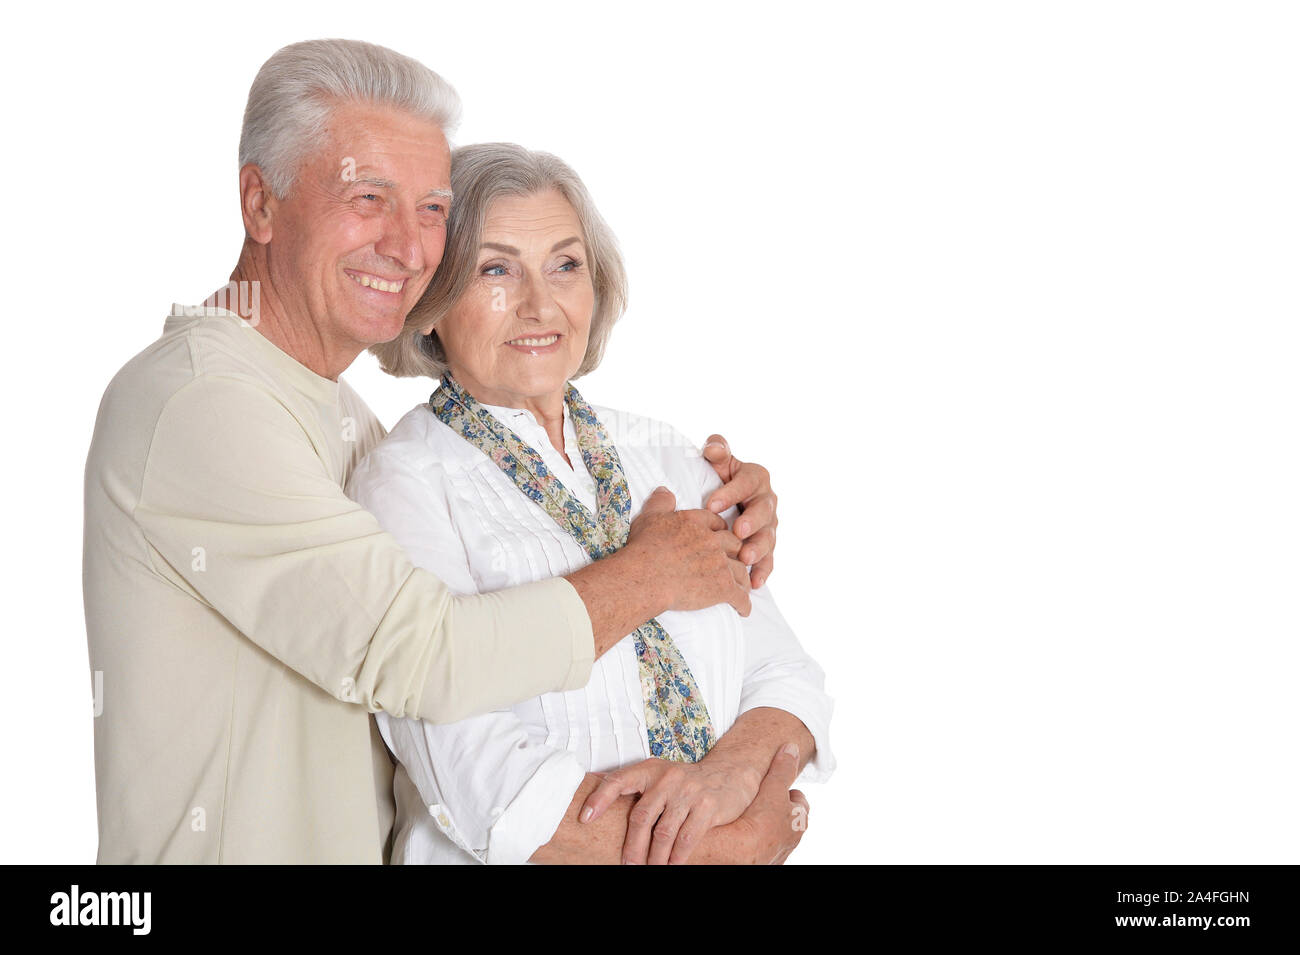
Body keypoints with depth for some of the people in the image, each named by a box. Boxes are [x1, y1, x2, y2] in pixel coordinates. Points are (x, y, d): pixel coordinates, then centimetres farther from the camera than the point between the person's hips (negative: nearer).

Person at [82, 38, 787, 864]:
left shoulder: (331, 405, 8)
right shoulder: (197, 403, -22)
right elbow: (426, 661, -27)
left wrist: (719, 519, -7)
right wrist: (651, 575, -15)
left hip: (365, 842, 9)